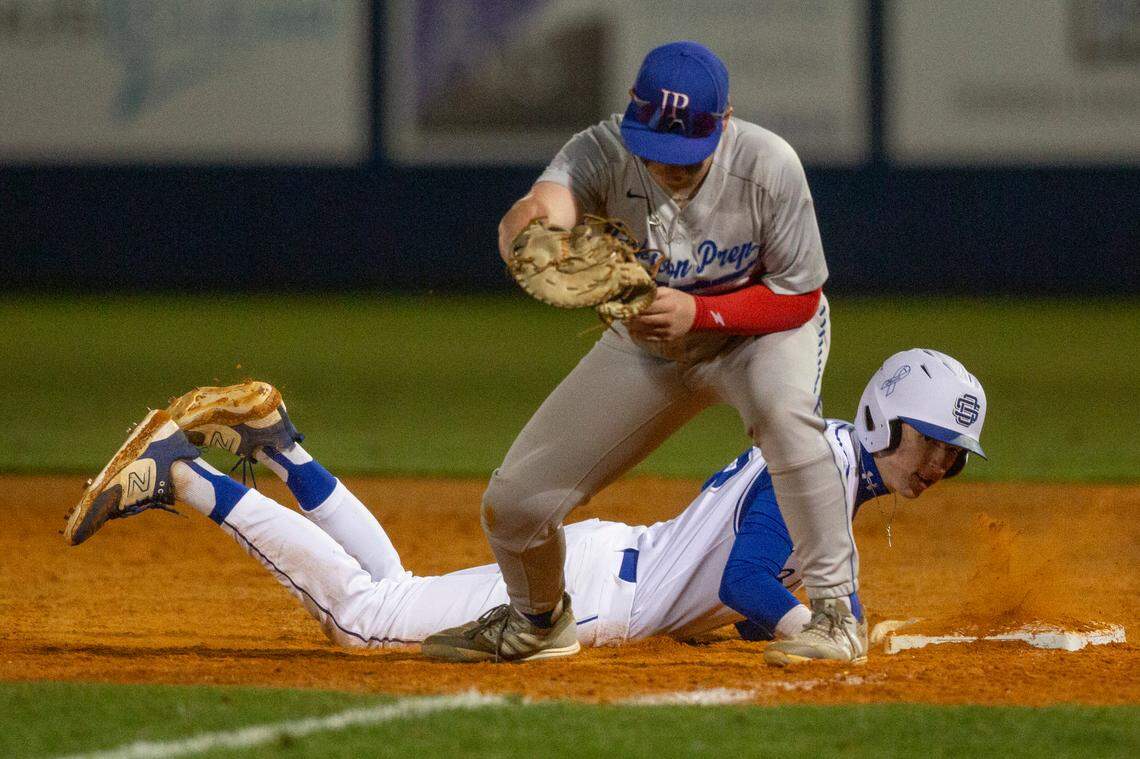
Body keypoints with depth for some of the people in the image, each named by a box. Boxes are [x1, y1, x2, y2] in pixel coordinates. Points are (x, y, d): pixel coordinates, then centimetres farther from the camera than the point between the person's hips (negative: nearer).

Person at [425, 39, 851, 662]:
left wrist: (698, 313, -36)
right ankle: (539, 624, 33)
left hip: (758, 329, -2)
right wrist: (532, 228, -76)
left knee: (782, 407, -39)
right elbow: (526, 216, -51)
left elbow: (799, 297, -21)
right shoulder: (604, 152, -30)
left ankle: (835, 606, -23)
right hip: (643, 348, 2)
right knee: (514, 502, -3)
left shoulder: (767, 167, -30)